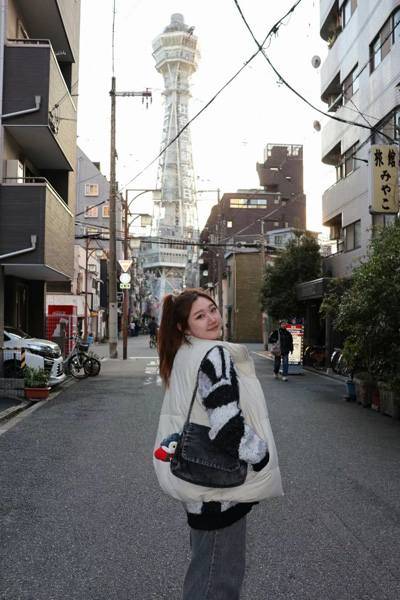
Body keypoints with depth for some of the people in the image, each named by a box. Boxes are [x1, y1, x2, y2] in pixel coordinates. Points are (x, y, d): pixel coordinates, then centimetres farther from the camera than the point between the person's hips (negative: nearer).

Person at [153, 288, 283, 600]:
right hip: (219, 483, -9)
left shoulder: (183, 354, 7)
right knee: (221, 575, 7)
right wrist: (264, 458, -14)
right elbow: (229, 427, -30)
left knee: (205, 567, 27)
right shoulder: (215, 355, -22)